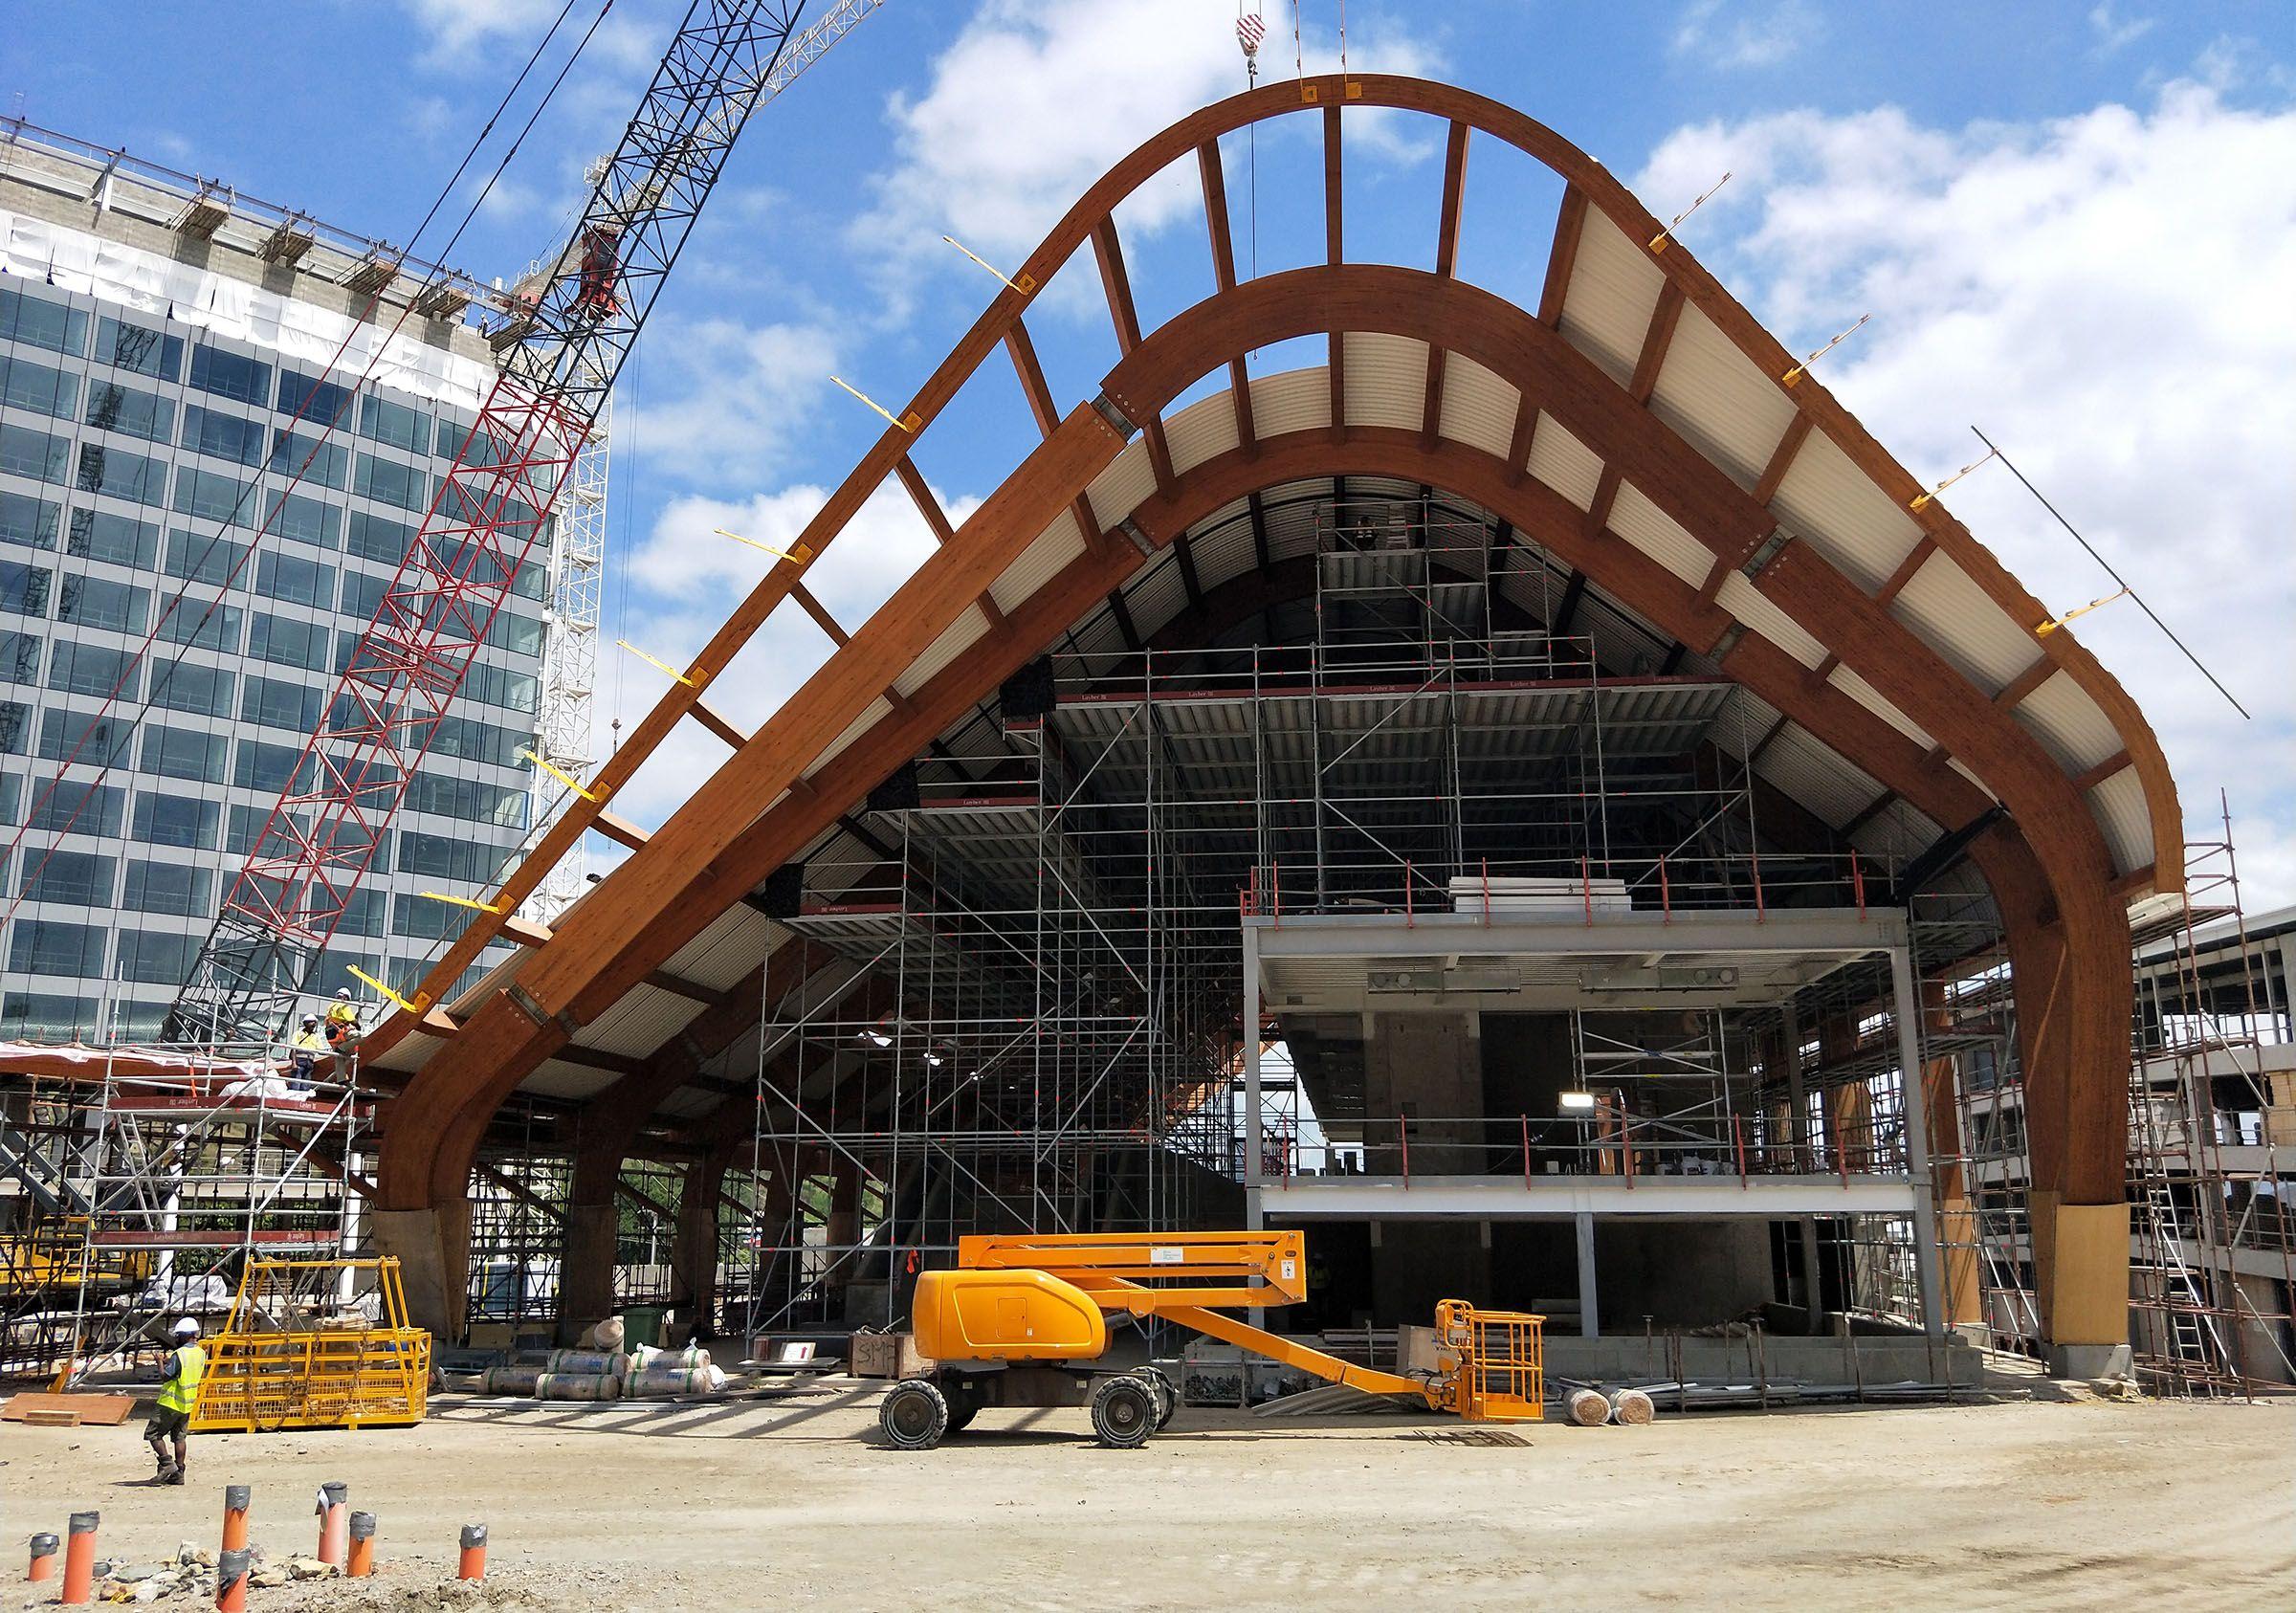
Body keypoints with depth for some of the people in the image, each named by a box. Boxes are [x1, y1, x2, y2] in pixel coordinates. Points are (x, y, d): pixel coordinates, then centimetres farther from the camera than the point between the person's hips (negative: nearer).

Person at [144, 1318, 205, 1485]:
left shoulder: (178, 1354, -19)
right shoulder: (201, 1354, 5)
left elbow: (165, 1377, -17)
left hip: (171, 1403, -8)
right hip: (187, 1404, 8)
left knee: (153, 1433, 3)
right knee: (180, 1437, 13)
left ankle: (167, 1464, -6)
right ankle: (178, 1473, 12)